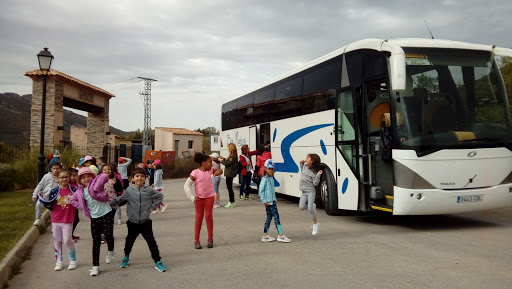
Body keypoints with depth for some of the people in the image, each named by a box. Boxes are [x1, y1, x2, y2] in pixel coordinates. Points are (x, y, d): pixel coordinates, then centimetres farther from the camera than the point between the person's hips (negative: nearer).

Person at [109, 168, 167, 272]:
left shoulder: (149, 190, -5)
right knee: (129, 240, 17)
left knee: (151, 242, -4)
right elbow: (118, 200, 6)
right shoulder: (129, 191, -4)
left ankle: (157, 262, 3)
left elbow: (160, 196, 8)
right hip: (133, 222, 1)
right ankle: (126, 257, 44)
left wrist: (153, 207, 1)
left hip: (145, 222, -1)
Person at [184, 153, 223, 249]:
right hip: (199, 198, -2)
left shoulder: (210, 170, 1)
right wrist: (191, 196, -20)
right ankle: (196, 240, 14)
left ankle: (210, 238, 18)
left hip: (209, 197, 2)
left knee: (208, 216, 5)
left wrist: (217, 173, -8)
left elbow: (220, 171, 17)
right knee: (199, 217, 6)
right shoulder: (195, 172, -12)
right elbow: (187, 184, -12)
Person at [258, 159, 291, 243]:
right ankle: (280, 235, -6)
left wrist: (274, 200, 15)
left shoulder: (271, 178, 13)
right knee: (276, 216, -8)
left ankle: (265, 236, 18)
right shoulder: (265, 179, -13)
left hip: (272, 201, 9)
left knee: (269, 217, 12)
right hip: (268, 201, -9)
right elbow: (260, 191, -15)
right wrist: (264, 201, -17)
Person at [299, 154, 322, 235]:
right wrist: (301, 164, 16)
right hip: (304, 192, 6)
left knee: (310, 209, -15)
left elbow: (315, 183, -15)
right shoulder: (305, 166, 7)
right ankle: (313, 206, 23)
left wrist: (318, 175, -27)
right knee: (301, 207, -7)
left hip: (311, 191, -6)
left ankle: (315, 223, 4)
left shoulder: (314, 172, -12)